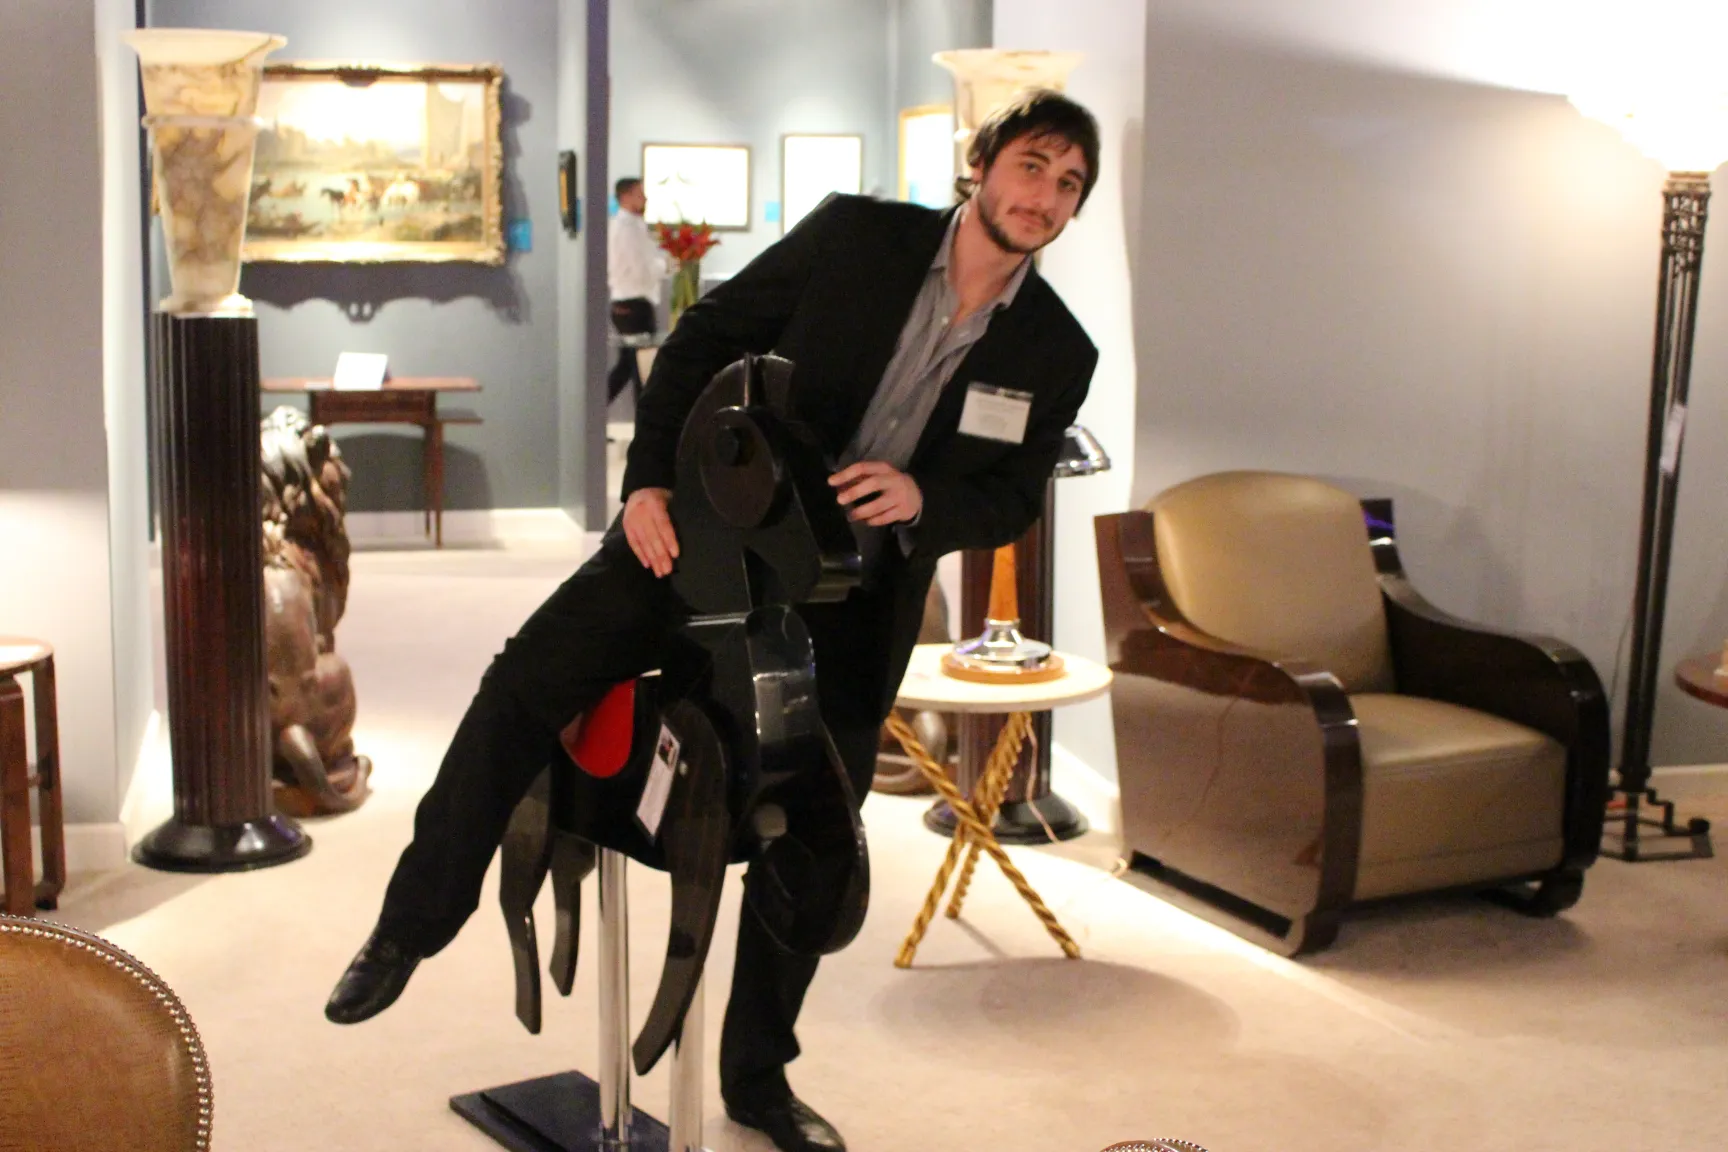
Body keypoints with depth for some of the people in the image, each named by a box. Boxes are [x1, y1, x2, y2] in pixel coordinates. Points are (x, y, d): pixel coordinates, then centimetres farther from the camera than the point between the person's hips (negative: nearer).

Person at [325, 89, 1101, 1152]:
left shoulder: (1056, 353, -3)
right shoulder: (857, 235, -8)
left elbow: (1011, 502, 1)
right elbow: (708, 335, -5)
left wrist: (921, 499, -21)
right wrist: (652, 479, -17)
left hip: (850, 609, 2)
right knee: (522, 688, -15)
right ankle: (412, 928, 5)